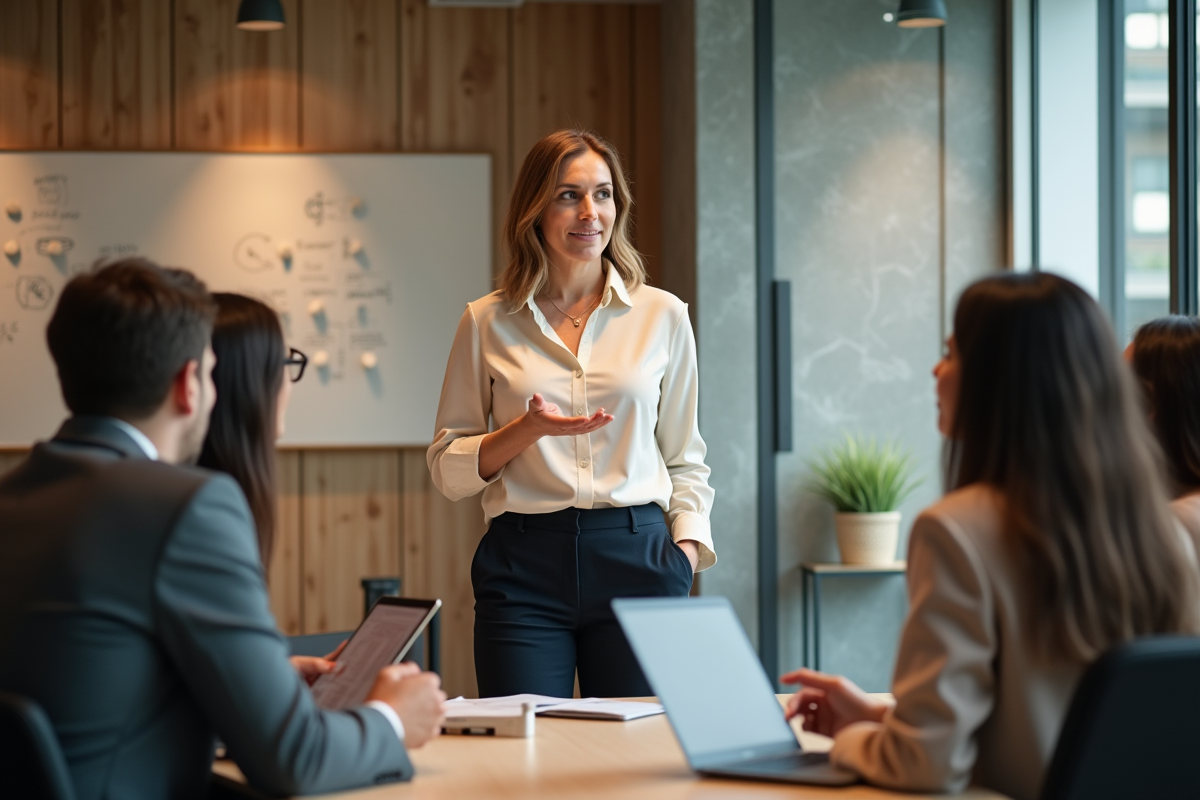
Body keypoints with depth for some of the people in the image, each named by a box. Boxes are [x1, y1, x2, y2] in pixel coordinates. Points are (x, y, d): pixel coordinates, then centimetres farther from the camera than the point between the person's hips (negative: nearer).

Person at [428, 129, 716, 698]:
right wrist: (527, 430, -9)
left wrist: (685, 553, -1)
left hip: (637, 563, 1)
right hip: (524, 564, 0)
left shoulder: (662, 316, 8)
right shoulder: (488, 323, 6)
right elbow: (447, 469, 8)